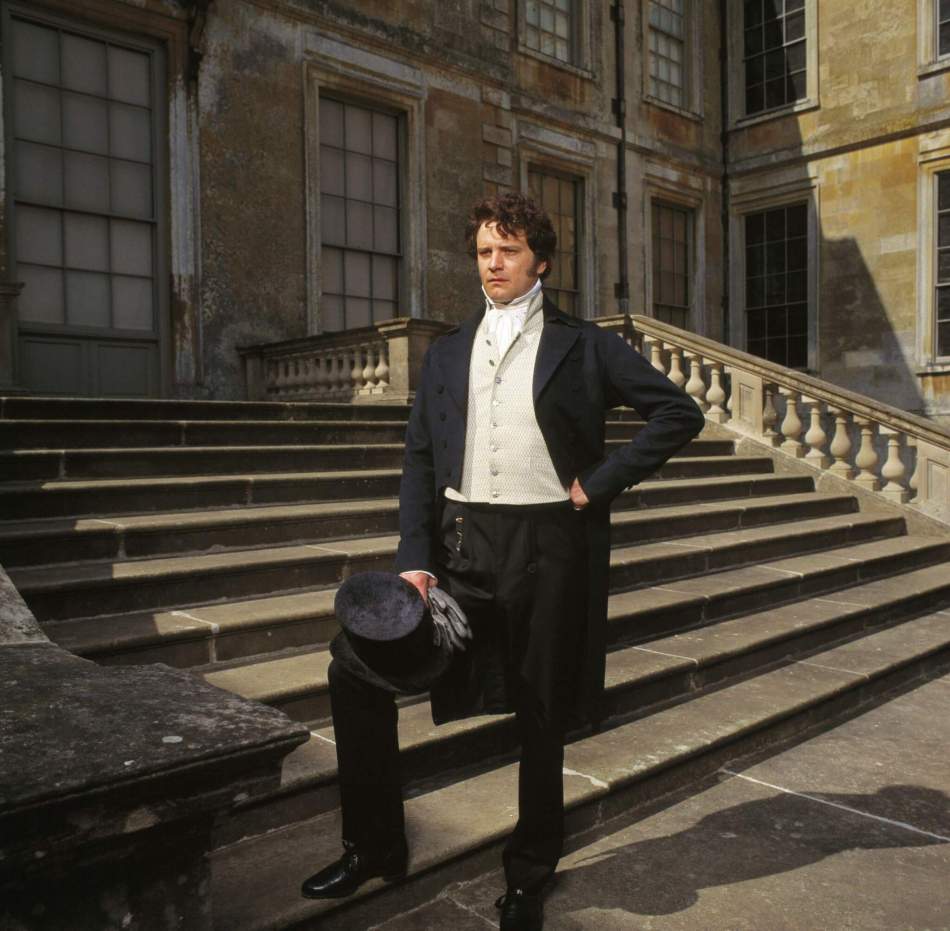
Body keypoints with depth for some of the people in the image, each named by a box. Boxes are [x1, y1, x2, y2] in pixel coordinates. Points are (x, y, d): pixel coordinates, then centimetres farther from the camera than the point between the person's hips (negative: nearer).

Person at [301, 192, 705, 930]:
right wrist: (414, 558, -4)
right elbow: (420, 460, 8)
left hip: (547, 545, -3)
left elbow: (679, 411, -1)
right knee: (358, 671, -6)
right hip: (461, 542, 3)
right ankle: (374, 847, 16)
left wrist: (601, 483, -8)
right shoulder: (447, 353, 12)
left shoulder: (582, 346, 3)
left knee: (542, 718, 9)